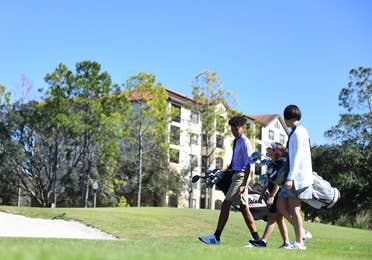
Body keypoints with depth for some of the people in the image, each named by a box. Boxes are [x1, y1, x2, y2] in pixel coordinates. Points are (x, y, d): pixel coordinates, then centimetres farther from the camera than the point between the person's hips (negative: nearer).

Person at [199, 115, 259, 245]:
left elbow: (248, 165, -18)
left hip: (241, 176, -10)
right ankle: (256, 238, 10)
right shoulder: (237, 142, 16)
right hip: (236, 174, 10)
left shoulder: (245, 143, -13)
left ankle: (216, 237, -9)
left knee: (226, 204, -10)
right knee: (244, 208, 8)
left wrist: (243, 184, -23)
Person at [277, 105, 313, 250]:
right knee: (281, 205, 7)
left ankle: (299, 242, -1)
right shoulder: (296, 132, 20)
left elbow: (297, 156, -18)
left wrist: (290, 178, -21)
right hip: (295, 177, 9)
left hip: (298, 176, -9)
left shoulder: (298, 132, -10)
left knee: (294, 208, -6)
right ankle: (303, 233, 9)